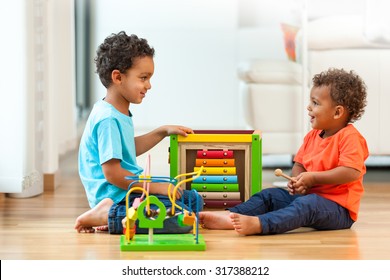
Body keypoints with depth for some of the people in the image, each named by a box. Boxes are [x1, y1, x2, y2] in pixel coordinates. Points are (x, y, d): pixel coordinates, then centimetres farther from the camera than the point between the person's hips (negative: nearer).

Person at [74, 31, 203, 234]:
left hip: (130, 189, 11)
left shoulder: (120, 113, 13)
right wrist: (156, 187, -18)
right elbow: (112, 173, -24)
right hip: (116, 194, -11)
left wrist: (163, 132, 23)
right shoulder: (108, 120, -20)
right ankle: (108, 215, -16)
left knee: (194, 201, 18)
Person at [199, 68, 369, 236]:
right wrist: (297, 180, -8)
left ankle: (259, 224, -57)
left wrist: (313, 178, -22)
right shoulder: (312, 136, 13)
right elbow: (299, 165, 17)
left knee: (306, 205, -37)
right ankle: (229, 216, -19)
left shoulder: (349, 137, -14)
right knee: (269, 195, 1)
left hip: (338, 208, -9)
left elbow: (352, 172, -26)